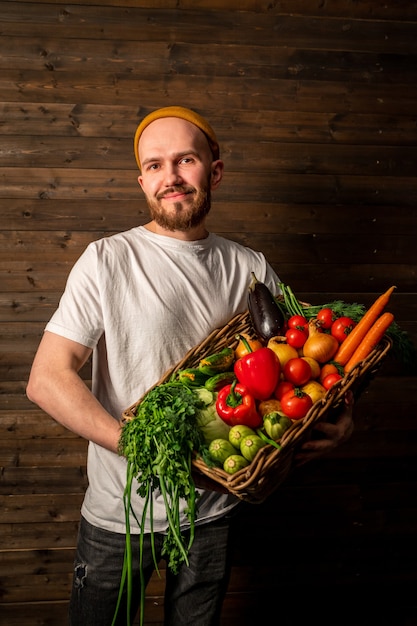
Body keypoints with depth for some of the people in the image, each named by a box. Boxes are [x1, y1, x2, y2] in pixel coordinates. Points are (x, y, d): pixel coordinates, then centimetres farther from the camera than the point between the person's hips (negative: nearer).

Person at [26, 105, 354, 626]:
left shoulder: (251, 270, -2)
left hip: (213, 513, 3)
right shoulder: (108, 261, -11)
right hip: (120, 512, -2)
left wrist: (338, 413, -16)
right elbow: (46, 379, -16)